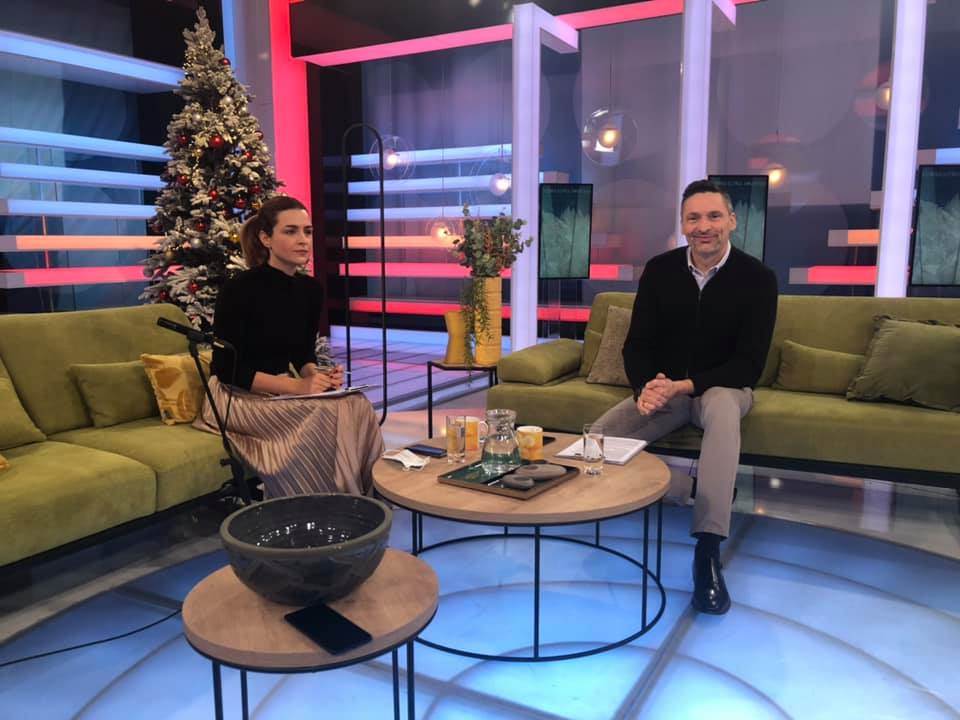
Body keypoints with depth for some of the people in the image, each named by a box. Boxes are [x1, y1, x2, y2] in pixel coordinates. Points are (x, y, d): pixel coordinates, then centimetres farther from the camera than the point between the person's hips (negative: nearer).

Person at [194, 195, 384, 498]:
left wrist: (318, 375, -11)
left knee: (357, 405, -21)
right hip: (239, 396, -6)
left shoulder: (311, 289, 2)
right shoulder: (239, 289, -16)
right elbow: (227, 369, -17)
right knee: (327, 415, -29)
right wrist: (297, 386, -24)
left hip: (283, 392, 6)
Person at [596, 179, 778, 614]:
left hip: (721, 387, -2)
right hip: (664, 388, 3)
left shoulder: (757, 278, -10)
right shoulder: (659, 270, -3)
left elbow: (749, 365, -13)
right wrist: (646, 387, -25)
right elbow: (636, 345, -2)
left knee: (722, 410, -41)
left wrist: (685, 386, -26)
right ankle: (703, 490, -15)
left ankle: (708, 552, -40)